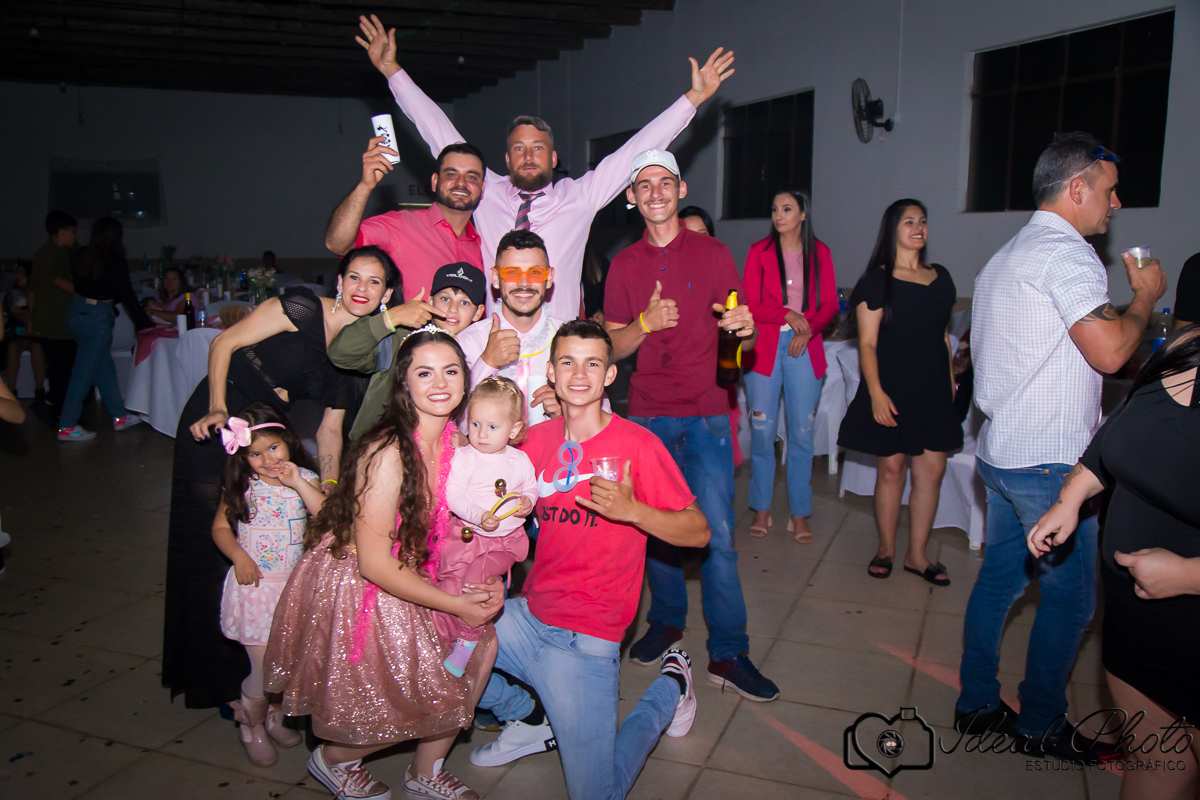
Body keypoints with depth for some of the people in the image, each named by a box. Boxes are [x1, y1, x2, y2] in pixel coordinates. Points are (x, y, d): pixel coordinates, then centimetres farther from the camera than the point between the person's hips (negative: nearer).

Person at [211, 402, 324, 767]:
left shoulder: (305, 479, -2)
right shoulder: (240, 485, -4)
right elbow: (221, 526, 4)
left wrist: (298, 482, -21)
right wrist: (239, 556, -11)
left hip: (296, 584, 2)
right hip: (257, 584, -2)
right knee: (264, 666, 0)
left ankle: (275, 716, 37)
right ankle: (252, 726, 28)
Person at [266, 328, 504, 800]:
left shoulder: (455, 440, -3)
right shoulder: (387, 454, -26)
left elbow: (448, 525, 9)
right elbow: (374, 563, -24)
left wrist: (482, 581, -8)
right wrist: (457, 605, -19)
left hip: (408, 580, 7)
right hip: (350, 590, -7)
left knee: (481, 643, -2)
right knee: (433, 693, -5)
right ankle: (334, 757, 25)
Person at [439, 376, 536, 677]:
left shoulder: (519, 460, 4)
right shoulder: (463, 457, -5)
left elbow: (531, 488, 16)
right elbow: (453, 495, -11)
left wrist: (527, 502, -7)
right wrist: (478, 516, -24)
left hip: (506, 539, 0)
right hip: (466, 534, 0)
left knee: (477, 580, -18)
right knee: (451, 581, -8)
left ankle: (467, 641, 1)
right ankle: (444, 640, 15)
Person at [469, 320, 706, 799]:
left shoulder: (636, 445, -12)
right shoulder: (537, 439, 4)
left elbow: (698, 532, -11)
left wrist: (631, 510, -26)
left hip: (586, 638, -6)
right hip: (527, 616, 6)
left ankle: (670, 686, 20)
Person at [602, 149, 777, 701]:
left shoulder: (713, 254, 4)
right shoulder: (624, 264, 9)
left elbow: (743, 342, 5)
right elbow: (613, 347, 7)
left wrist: (746, 328, -19)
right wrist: (646, 322, -13)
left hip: (705, 413, -2)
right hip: (647, 414, 2)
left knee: (716, 534, -5)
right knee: (656, 525, 7)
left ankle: (728, 653, 6)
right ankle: (666, 621, 28)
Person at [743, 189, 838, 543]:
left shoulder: (819, 253, 10)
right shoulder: (759, 251, 5)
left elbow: (829, 304, 8)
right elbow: (749, 304, -1)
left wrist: (807, 328, -10)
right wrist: (788, 315, -13)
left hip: (804, 349, 1)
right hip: (764, 347, -1)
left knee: (802, 433, 1)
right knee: (762, 431, 0)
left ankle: (800, 514, 12)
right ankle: (762, 509, 13)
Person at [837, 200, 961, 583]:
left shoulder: (941, 278, 13)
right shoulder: (877, 281, -3)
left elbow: (944, 336, 18)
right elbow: (867, 343, -8)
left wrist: (950, 383, 14)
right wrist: (876, 392, -17)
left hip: (933, 390, 5)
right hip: (892, 389, -5)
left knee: (932, 469, 2)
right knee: (891, 467, 1)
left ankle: (917, 554, 14)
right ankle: (886, 549, 17)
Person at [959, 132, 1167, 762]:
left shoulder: (1003, 258, 17)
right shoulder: (1066, 253, -14)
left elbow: (979, 352, 24)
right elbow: (1109, 351, -22)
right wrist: (1145, 295, -5)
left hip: (1000, 451, 10)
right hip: (1050, 462, -9)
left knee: (999, 577, 15)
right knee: (1069, 597, 4)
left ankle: (977, 703, 24)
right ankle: (1040, 725, 17)